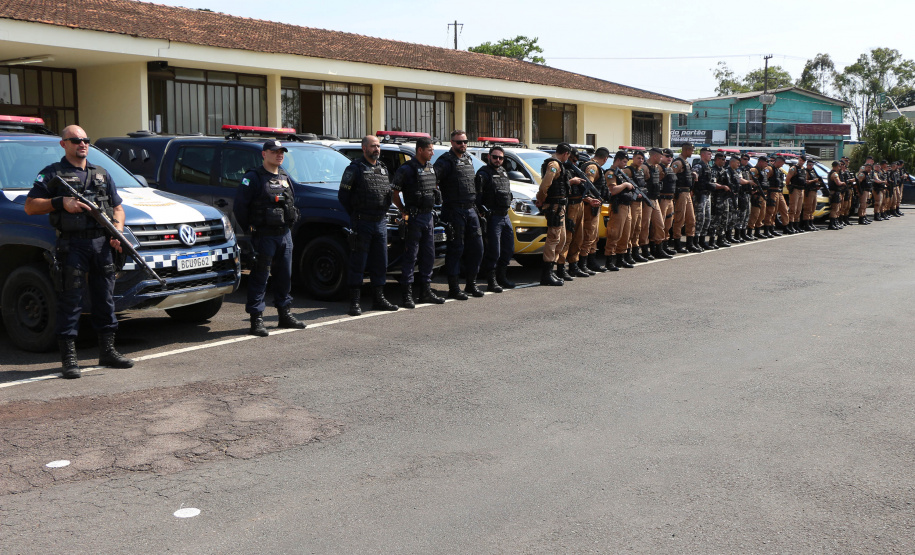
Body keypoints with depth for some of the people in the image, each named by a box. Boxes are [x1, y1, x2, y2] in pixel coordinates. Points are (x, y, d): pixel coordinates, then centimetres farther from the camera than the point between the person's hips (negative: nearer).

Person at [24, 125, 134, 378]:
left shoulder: (102, 174, 19)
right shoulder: (52, 174, 5)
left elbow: (118, 207, 20)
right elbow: (30, 206, 0)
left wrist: (117, 232, 2)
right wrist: (61, 203, -13)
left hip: (102, 243, 5)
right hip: (72, 245, -5)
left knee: (105, 299, 9)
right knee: (70, 302, -5)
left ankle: (107, 351, 18)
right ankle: (68, 358, -1)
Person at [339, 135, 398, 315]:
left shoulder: (383, 169, 15)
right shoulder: (355, 168, -5)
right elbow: (343, 195, -5)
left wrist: (383, 215, 13)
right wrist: (355, 216, -3)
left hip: (381, 223, 6)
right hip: (362, 224, -6)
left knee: (380, 263, 10)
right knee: (358, 264, -3)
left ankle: (379, 299, 18)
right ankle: (355, 302, 1)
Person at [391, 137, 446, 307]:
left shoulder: (431, 169, 13)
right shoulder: (406, 169, -9)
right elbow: (394, 194, -7)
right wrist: (404, 212, -9)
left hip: (428, 216, 7)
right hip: (414, 218, -7)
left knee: (429, 255, 10)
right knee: (411, 256, -5)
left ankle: (425, 291, 19)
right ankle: (406, 294, -1)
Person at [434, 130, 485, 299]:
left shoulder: (468, 159, 17)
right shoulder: (445, 161, -7)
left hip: (471, 210, 7)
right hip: (454, 210, -7)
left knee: (476, 247, 7)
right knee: (456, 249, -4)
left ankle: (471, 284, 19)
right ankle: (454, 288, 3)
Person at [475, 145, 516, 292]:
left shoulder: (503, 172, 18)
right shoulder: (484, 173, -7)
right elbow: (477, 194, -15)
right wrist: (482, 209, -23)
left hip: (505, 216, 8)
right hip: (493, 217, -8)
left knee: (509, 249, 12)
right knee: (494, 251, -7)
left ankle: (501, 277, 24)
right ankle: (491, 281, 0)